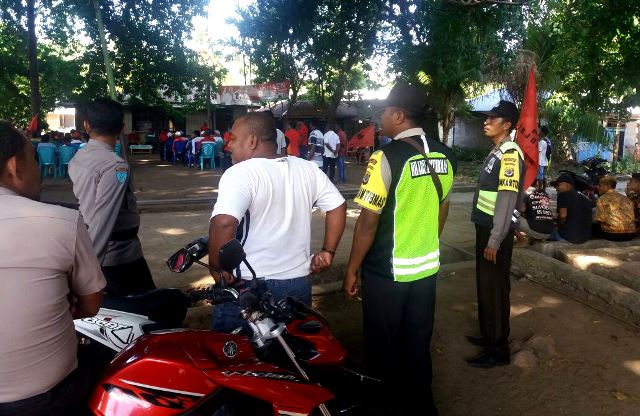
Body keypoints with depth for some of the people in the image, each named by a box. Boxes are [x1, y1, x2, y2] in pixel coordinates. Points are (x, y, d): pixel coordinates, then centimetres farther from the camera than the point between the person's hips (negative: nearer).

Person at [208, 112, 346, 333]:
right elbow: (338, 207, 10)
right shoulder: (307, 169, 4)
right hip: (298, 284, 6)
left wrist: (218, 269, -17)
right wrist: (328, 251, 13)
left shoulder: (241, 173, -16)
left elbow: (224, 223, -30)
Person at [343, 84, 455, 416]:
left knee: (385, 350, 11)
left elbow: (369, 221, -18)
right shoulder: (445, 156, 2)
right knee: (418, 345, 21)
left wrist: (352, 269, -8)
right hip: (426, 268, 7)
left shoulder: (387, 157, -20)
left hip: (386, 273, -7)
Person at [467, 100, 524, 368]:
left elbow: (507, 201, -22)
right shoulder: (496, 152, 12)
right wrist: (485, 235, 17)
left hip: (496, 233, -9)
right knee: (485, 286, 18)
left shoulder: (510, 154, -17)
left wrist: (494, 241, -21)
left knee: (495, 289, 1)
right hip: (485, 228, 9)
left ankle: (498, 351, 13)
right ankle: (488, 336, 33)